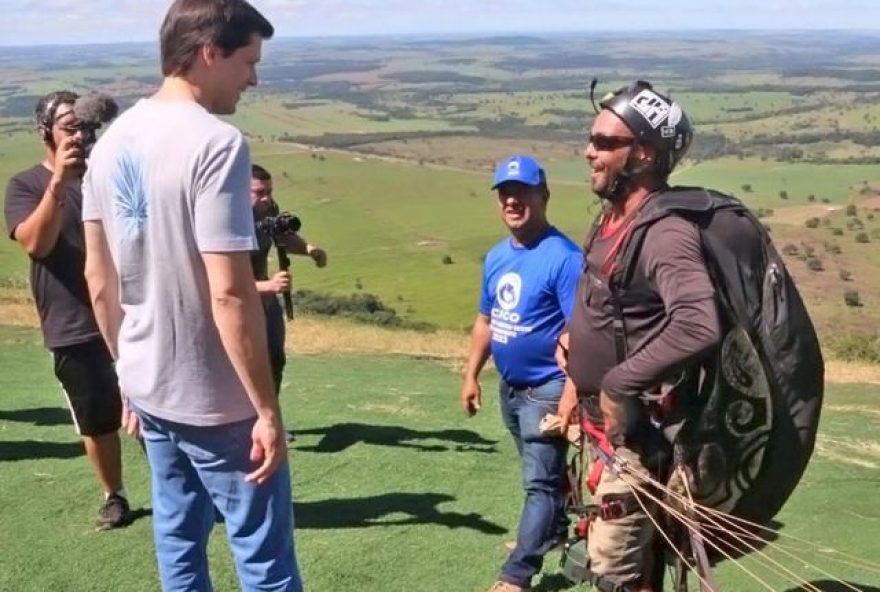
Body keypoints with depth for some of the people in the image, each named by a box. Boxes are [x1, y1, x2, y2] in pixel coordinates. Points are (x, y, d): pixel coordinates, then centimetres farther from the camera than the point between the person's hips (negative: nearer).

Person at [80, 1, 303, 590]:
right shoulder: (216, 144, -20)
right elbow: (229, 294, -24)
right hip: (216, 401, -8)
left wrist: (131, 373, 20)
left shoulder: (112, 143, 5)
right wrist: (268, 411, -17)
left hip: (149, 389, 8)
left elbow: (99, 282, 10)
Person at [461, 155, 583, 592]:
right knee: (540, 472, 23)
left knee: (541, 481, -1)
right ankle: (553, 530, 42)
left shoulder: (563, 256, -20)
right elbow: (485, 320, 15)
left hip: (547, 389, -8)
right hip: (510, 387, 8)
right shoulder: (496, 257, 6)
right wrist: (471, 375, 13)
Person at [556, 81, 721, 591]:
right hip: (605, 419, 9)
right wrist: (577, 377, 10)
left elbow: (699, 327, -41)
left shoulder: (666, 233, -26)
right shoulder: (616, 216, 5)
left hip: (636, 429, -9)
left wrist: (619, 383, -31)